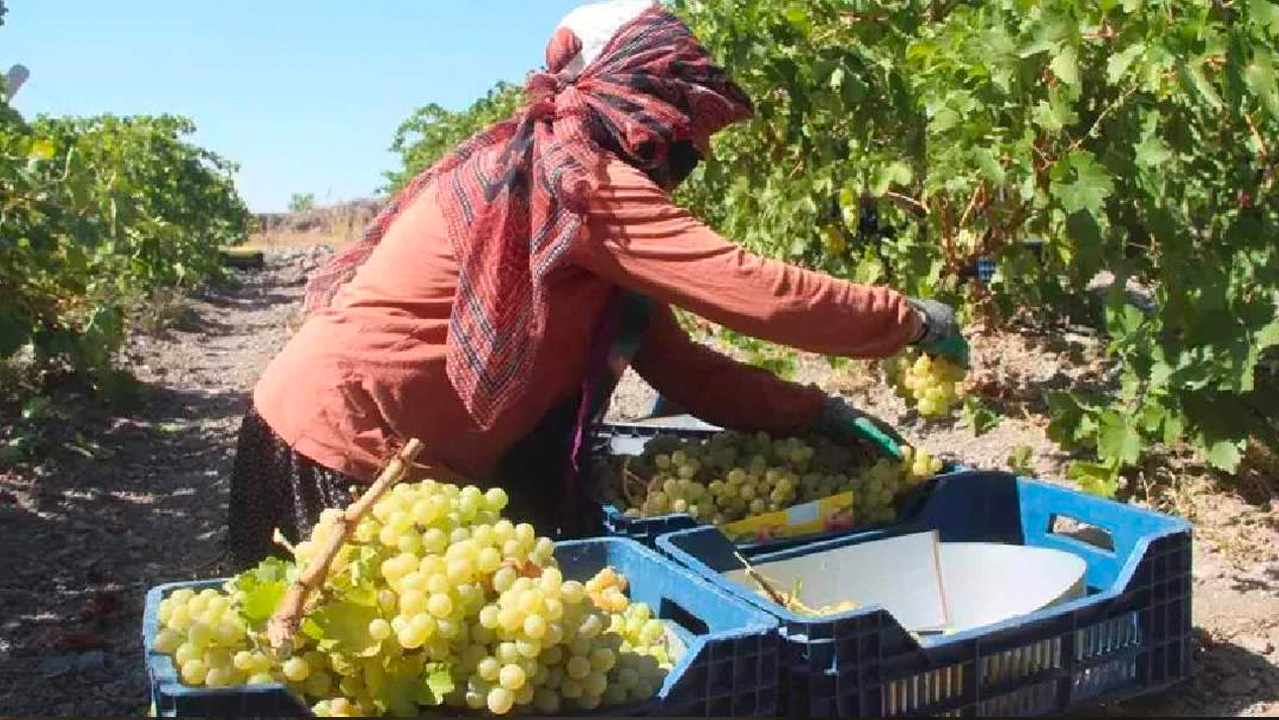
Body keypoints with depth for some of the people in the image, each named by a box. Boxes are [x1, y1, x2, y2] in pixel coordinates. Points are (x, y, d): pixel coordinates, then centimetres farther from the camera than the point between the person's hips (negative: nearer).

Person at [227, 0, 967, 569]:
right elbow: (754, 289, -24)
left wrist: (812, 412, 2)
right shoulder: (575, 172, -20)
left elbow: (676, 363, 9)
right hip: (342, 452, -9)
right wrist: (908, 319, -10)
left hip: (401, 454, 9)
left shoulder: (561, 167, 9)